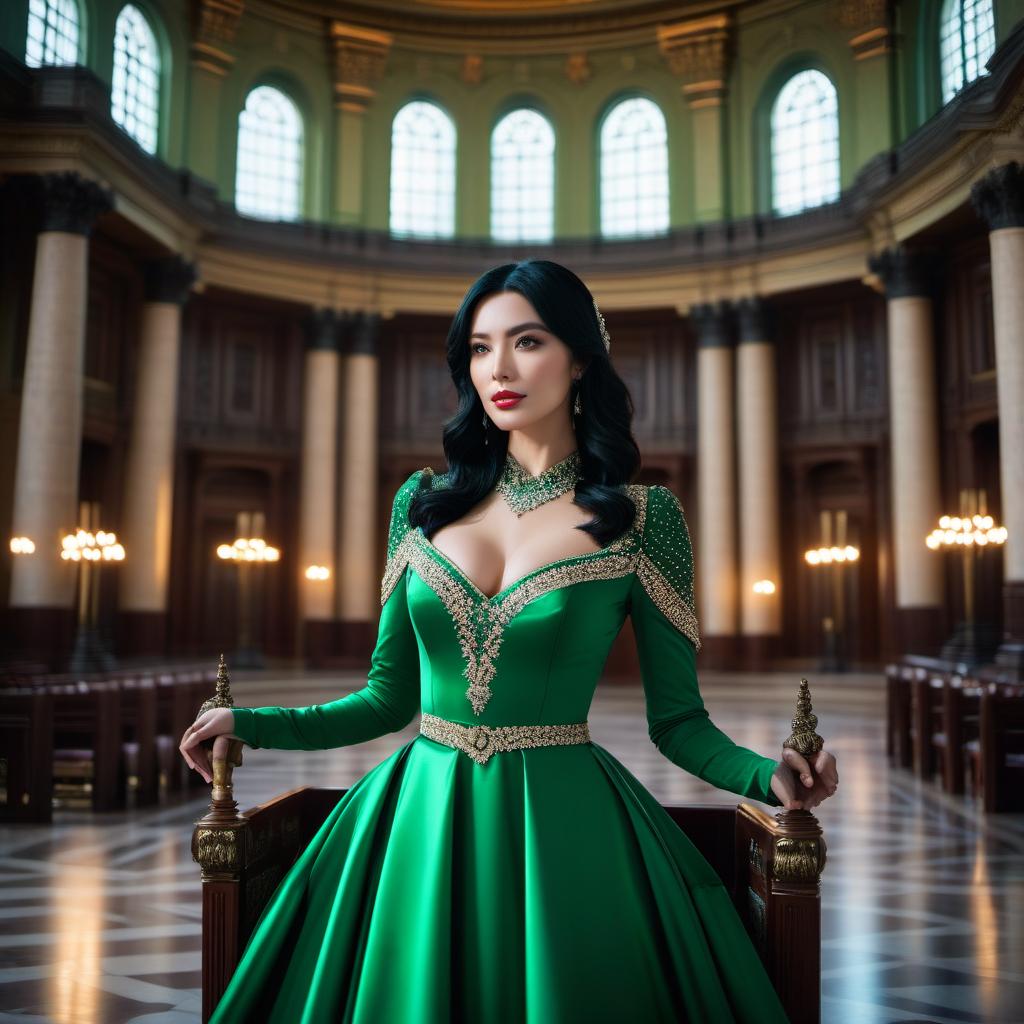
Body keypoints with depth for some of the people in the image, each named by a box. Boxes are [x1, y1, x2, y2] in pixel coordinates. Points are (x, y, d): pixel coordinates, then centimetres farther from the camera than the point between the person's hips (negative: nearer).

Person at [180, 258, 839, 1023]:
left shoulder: (642, 515, -4)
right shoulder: (424, 502, 4)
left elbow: (678, 719, -2)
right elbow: (390, 696, 10)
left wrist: (770, 776, -19)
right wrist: (253, 724, 2)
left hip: (564, 827, -2)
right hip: (420, 821, 3)